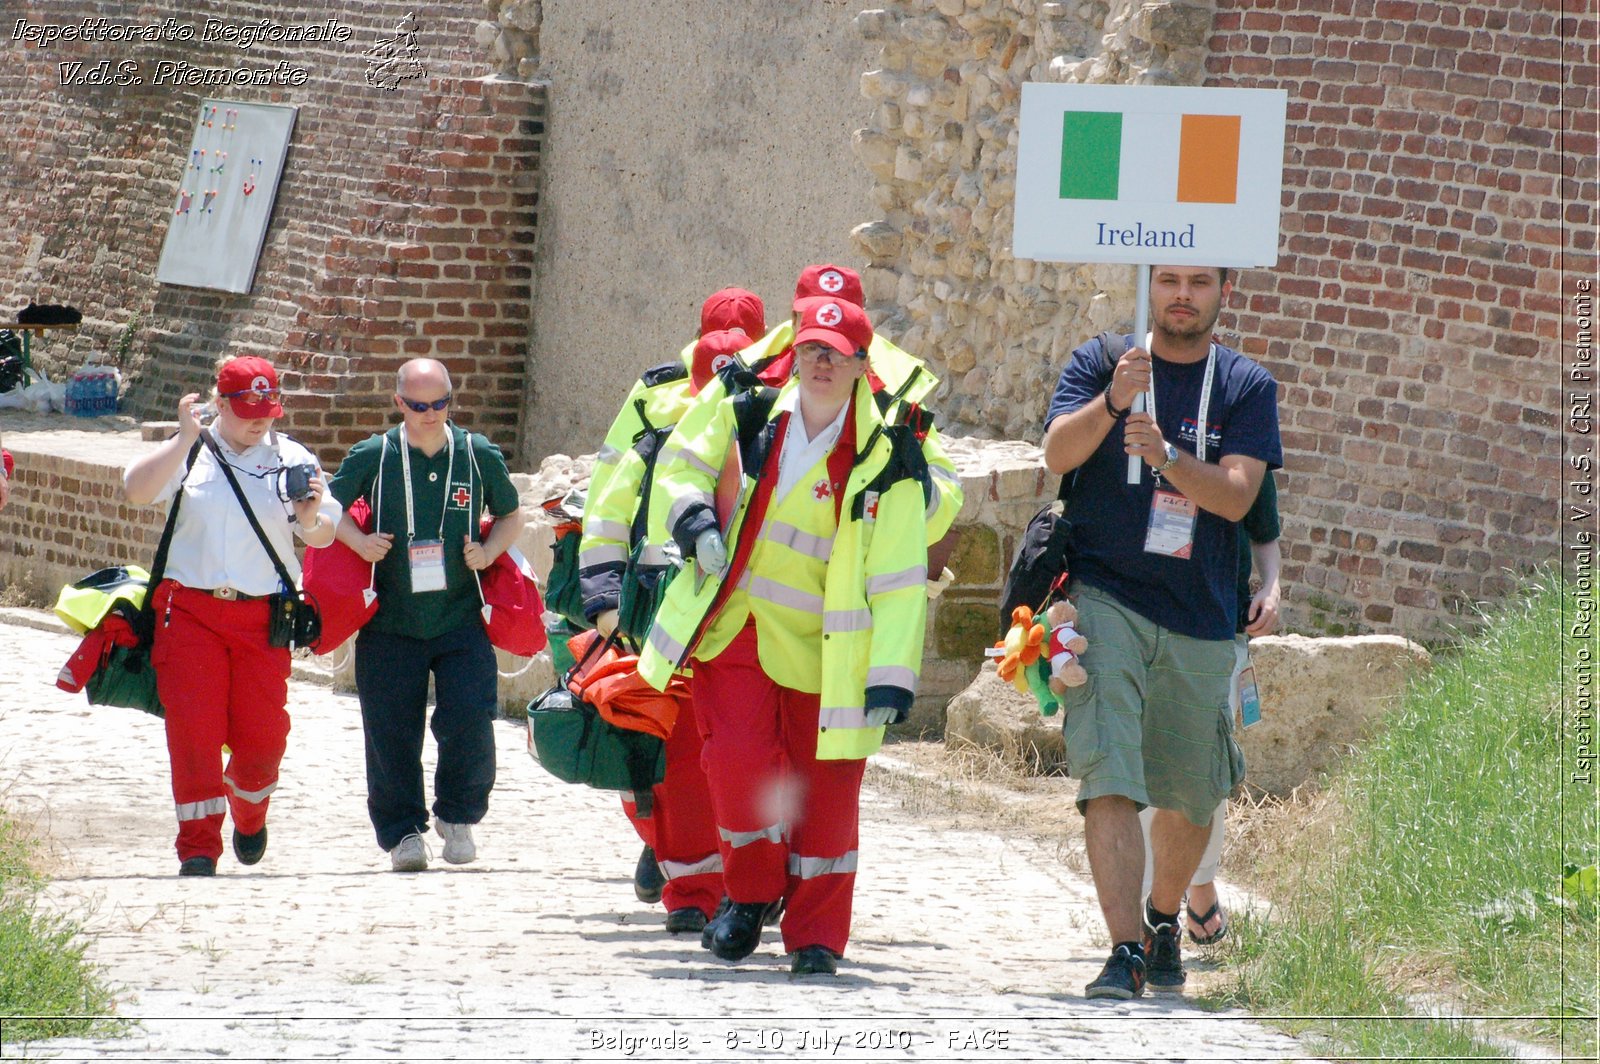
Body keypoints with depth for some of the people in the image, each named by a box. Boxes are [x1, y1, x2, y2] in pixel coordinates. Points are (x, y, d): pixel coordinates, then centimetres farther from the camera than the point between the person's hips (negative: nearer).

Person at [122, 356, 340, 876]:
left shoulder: (292, 459, 8)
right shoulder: (189, 453, 4)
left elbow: (324, 538, 7)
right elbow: (136, 490, -13)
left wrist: (311, 518, -16)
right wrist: (186, 439, -18)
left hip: (262, 615, 1)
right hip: (191, 610, -1)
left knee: (262, 735, 0)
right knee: (193, 729, -8)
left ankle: (249, 815, 31)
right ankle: (198, 846, -2)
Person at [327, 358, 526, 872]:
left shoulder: (479, 455, 2)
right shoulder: (373, 456, -2)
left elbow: (511, 514, 16)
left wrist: (489, 551, -3)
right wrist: (357, 541, -9)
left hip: (461, 619, 0)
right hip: (391, 622, 0)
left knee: (469, 723, -10)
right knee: (391, 733, 0)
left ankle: (458, 816, 12)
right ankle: (403, 831, 13)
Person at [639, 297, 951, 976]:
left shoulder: (886, 460, -6)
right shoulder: (749, 418, 2)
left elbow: (899, 580, -8)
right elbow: (681, 471, 16)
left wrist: (891, 678, -16)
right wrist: (693, 519, -8)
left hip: (820, 646, -1)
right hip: (730, 632, 1)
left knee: (824, 790, -2)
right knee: (739, 761, -15)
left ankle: (815, 935, 12)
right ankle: (752, 894, 9)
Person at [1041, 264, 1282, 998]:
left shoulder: (1247, 388, 5)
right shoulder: (1100, 364, 4)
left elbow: (1235, 497, -9)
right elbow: (1057, 454, -12)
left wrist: (1165, 456, -26)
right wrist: (1111, 402, -30)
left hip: (1200, 617, 2)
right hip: (1104, 599, -2)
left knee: (1189, 799, 12)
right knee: (1110, 780, -18)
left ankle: (1163, 919, 38)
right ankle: (1124, 951, -23)